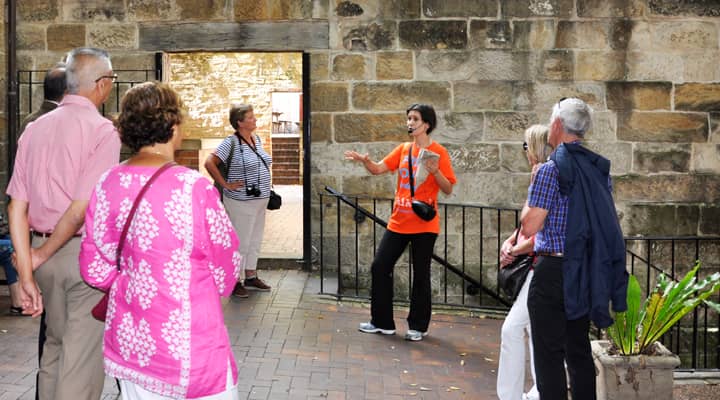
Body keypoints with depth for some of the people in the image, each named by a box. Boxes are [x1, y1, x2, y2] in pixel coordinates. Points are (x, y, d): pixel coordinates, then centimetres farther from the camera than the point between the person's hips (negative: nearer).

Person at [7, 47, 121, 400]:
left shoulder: (34, 129, 6)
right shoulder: (102, 130, -11)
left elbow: (17, 207, 1)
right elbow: (81, 208, -19)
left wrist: (27, 276, 1)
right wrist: (40, 256, -5)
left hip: (45, 255, 6)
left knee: (55, 344, 21)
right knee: (84, 357, 3)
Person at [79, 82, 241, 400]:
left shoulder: (107, 185, -4)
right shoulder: (193, 188, -19)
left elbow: (95, 270, 3)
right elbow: (226, 272, -8)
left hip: (129, 343, 6)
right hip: (190, 347, -6)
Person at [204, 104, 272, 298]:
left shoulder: (257, 139, 9)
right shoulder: (231, 142, -16)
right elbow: (210, 163, -21)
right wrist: (226, 184, -18)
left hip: (259, 200, 8)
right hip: (241, 202, -8)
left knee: (255, 241, 17)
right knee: (240, 242, 0)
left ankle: (251, 277, 29)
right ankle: (234, 282, 11)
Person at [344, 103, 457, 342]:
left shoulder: (438, 152, -5)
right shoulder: (403, 149, 10)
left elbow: (448, 190, -7)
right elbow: (378, 169, 2)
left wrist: (435, 172, -24)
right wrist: (364, 160, -17)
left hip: (424, 224, -5)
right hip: (398, 222, 5)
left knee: (421, 275, 3)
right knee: (380, 267, 3)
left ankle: (418, 326, 17)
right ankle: (382, 322, 15)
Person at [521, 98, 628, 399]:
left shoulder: (551, 169, -14)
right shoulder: (599, 169, 8)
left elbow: (529, 226, -15)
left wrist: (529, 198, 2)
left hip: (553, 271, -7)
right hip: (586, 271, 7)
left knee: (549, 354, -2)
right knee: (579, 350, 15)